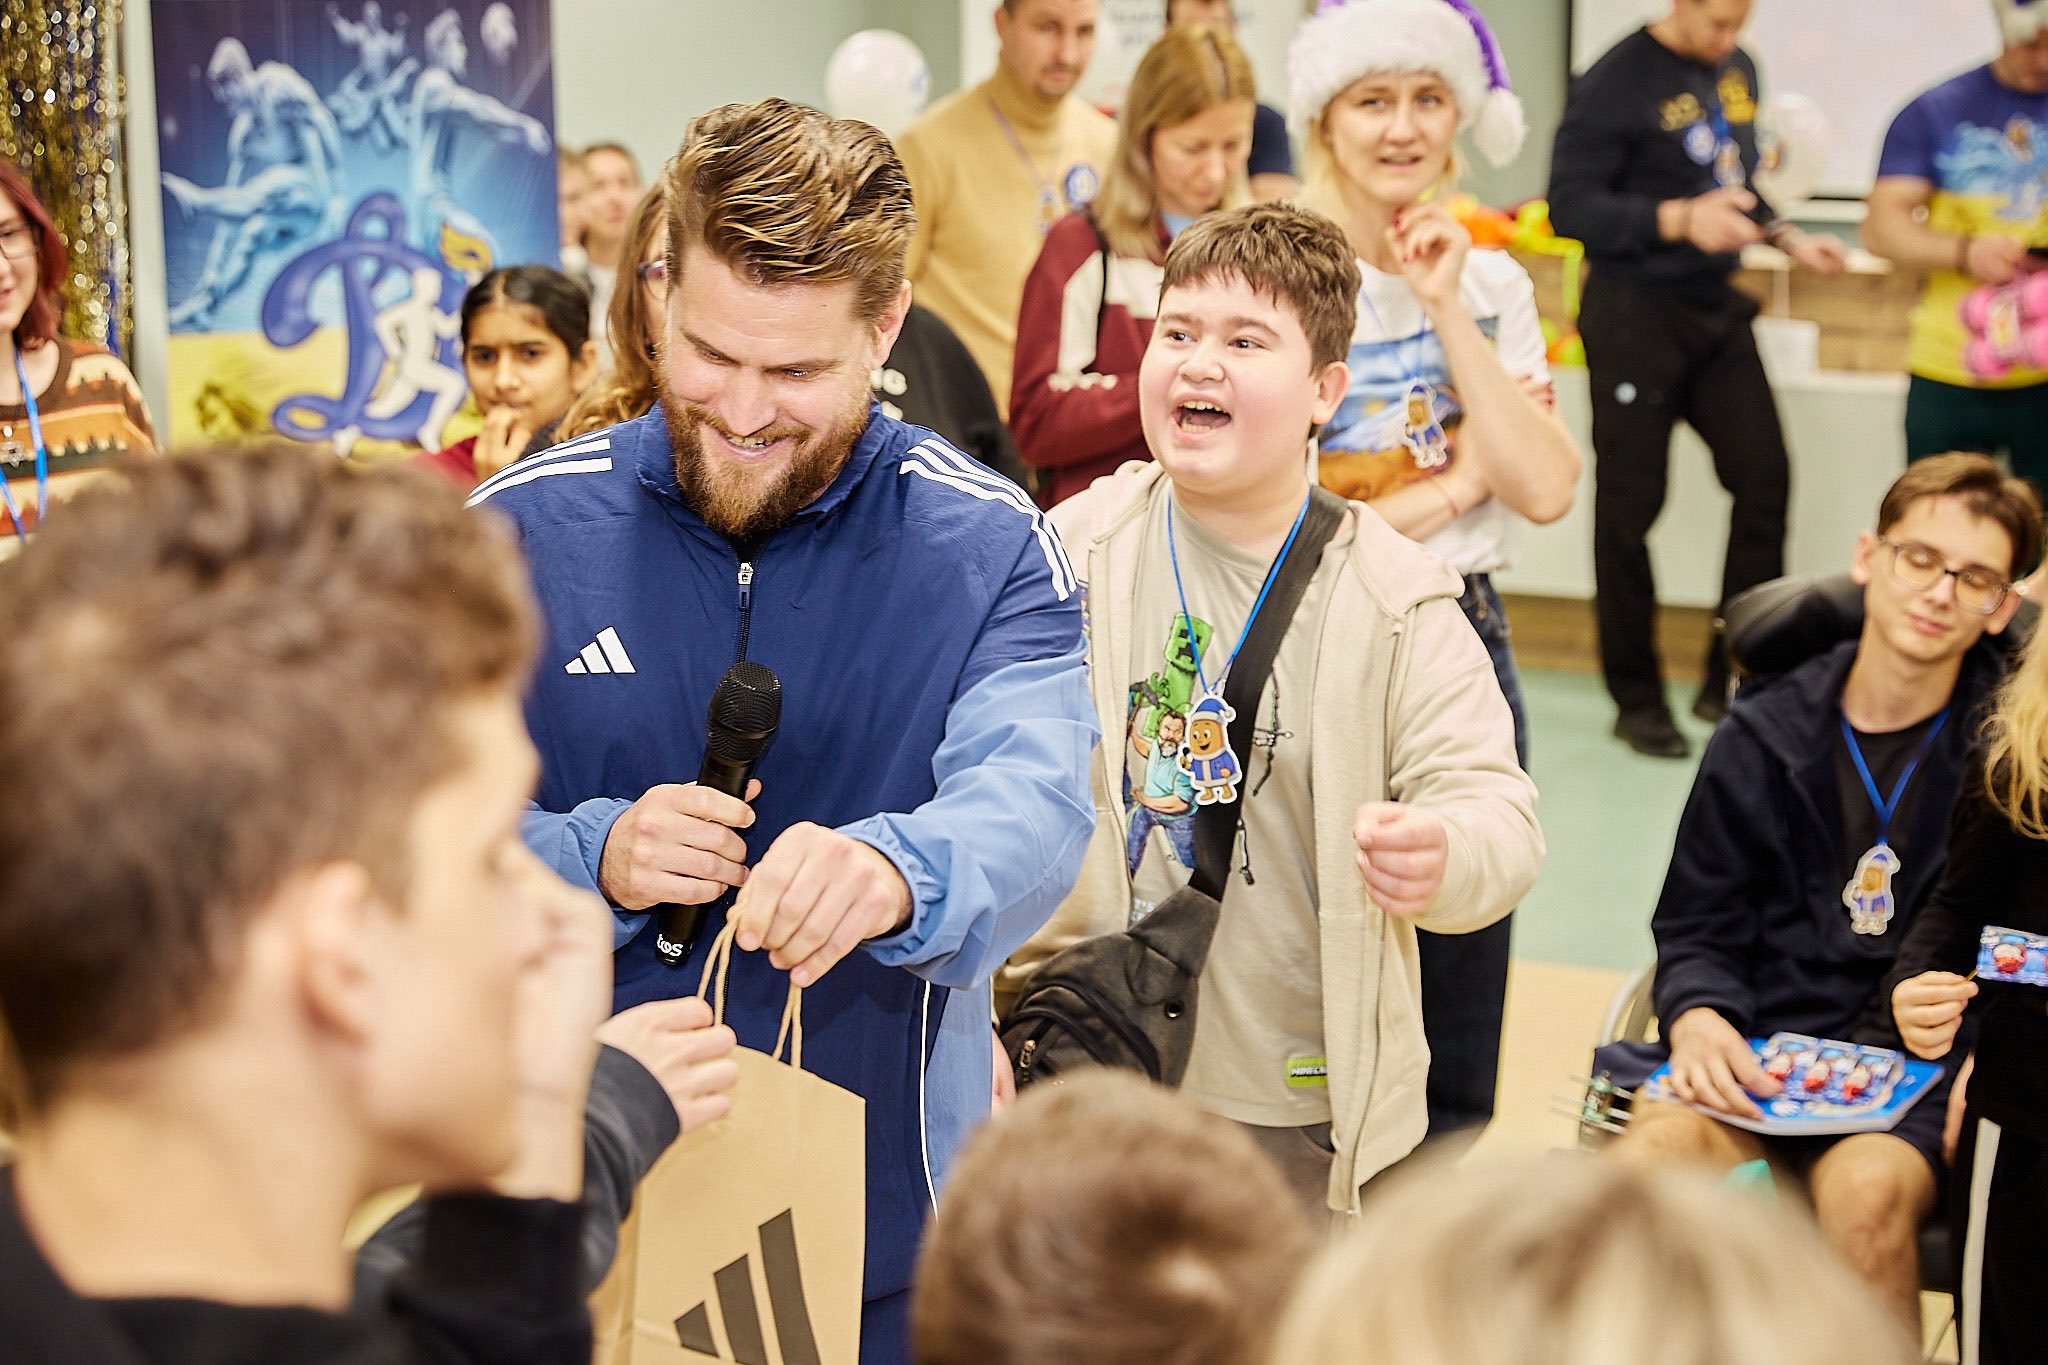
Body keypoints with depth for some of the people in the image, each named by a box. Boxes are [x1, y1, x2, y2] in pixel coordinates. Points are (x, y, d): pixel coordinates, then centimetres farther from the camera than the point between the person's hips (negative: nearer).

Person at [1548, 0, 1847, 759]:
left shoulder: (1737, 71, 10)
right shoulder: (1616, 83, -13)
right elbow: (1571, 207, -18)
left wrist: (1787, 240, 8)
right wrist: (1679, 220, -28)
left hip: (1716, 308, 7)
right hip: (1635, 317, -7)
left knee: (1763, 478, 2)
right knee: (1630, 505, 1)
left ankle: (1733, 682, 15)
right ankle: (1637, 700, 14)